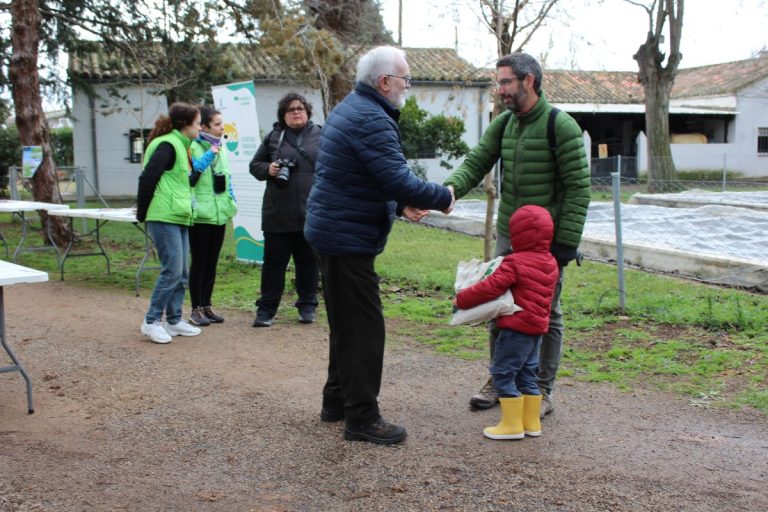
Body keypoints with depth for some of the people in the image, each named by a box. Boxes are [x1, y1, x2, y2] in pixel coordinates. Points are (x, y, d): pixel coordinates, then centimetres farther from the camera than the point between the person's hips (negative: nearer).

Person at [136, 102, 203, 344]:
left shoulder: (180, 145, 17)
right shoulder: (167, 146, -13)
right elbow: (148, 178, -18)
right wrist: (143, 213, -11)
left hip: (179, 218, 10)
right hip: (164, 218, -10)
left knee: (181, 273, 11)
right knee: (172, 271, -9)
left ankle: (174, 320, 19)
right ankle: (151, 322, 0)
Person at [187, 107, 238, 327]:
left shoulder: (221, 147, 13)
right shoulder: (193, 148, -11)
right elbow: (189, 174, -22)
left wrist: (231, 202, 14)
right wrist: (209, 156, -23)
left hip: (219, 213, 7)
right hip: (200, 214, -7)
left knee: (212, 262, 13)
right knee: (199, 262, 0)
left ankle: (207, 305, 22)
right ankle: (196, 309, 8)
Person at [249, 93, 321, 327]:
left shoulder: (320, 136, 5)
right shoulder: (273, 137, 6)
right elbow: (255, 165, 13)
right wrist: (268, 169, -9)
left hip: (311, 212, 0)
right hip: (278, 213, 0)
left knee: (307, 261, 10)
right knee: (274, 260, 4)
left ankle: (307, 306, 21)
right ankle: (266, 308, 12)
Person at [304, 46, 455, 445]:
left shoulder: (352, 109, 15)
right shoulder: (371, 120, -20)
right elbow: (400, 180, -25)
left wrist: (401, 205, 9)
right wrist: (442, 197, -10)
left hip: (333, 231, 11)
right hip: (348, 237, -11)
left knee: (348, 323, 19)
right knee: (363, 327, -4)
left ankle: (337, 402, 30)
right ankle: (362, 417, 3)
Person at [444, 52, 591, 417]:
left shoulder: (561, 126, -13)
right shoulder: (502, 124, 7)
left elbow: (578, 188, -14)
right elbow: (475, 163, 0)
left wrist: (566, 243, -17)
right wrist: (451, 187, -23)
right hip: (508, 237, 6)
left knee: (545, 315, 6)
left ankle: (543, 391, 18)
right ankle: (499, 381, 28)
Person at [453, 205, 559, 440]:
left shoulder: (515, 264, -17)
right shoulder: (550, 263, 9)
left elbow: (490, 288, -19)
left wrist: (462, 299, -8)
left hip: (516, 328, -9)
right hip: (537, 328, 9)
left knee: (502, 373, 0)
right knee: (526, 374, 17)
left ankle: (512, 425, 2)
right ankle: (532, 422, 23)